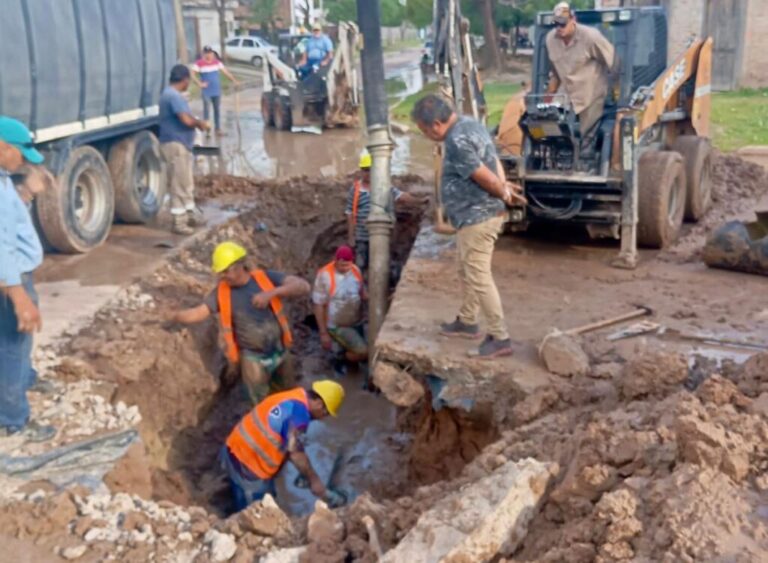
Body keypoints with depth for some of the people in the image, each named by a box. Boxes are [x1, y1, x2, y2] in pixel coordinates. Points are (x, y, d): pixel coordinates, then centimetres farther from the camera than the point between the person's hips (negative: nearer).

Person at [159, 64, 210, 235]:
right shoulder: (173, 96, -19)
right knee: (179, 186, -4)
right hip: (175, 145, -11)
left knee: (187, 184, 19)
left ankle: (191, 215, 31)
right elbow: (187, 120, -28)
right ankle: (179, 223, 3)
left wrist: (197, 123, 11)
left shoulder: (170, 94, 15)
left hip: (181, 145, 11)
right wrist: (200, 123, -9)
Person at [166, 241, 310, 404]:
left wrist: (272, 293, -34)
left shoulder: (265, 278, -14)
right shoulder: (221, 292, -11)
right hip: (253, 358, -1)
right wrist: (174, 316, -36)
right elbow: (198, 313, -16)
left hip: (280, 352, 1)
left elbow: (304, 287, -22)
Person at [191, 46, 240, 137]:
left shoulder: (217, 62, 7)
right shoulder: (199, 63, -7)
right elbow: (193, 75, -11)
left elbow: (225, 71, 9)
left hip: (217, 91, 5)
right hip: (206, 91, -5)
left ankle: (218, 129, 20)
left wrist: (234, 81, 2)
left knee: (217, 109, 10)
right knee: (206, 109, -6)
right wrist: (200, 83, -23)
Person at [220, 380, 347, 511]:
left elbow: (286, 445, 16)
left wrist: (306, 473, 16)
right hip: (248, 463, -9)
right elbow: (296, 454, -21)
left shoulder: (293, 399, 9)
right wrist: (314, 480, -9)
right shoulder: (299, 412, -21)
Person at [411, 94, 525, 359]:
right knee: (467, 272, 22)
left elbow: (484, 177, -20)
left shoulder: (457, 140, -23)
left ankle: (500, 338, 4)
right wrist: (505, 187, 0)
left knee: (479, 278, -3)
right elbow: (494, 161, 13)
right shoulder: (470, 124, 10)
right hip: (478, 214, 10)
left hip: (476, 217, -10)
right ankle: (467, 322, 37)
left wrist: (504, 193, -3)